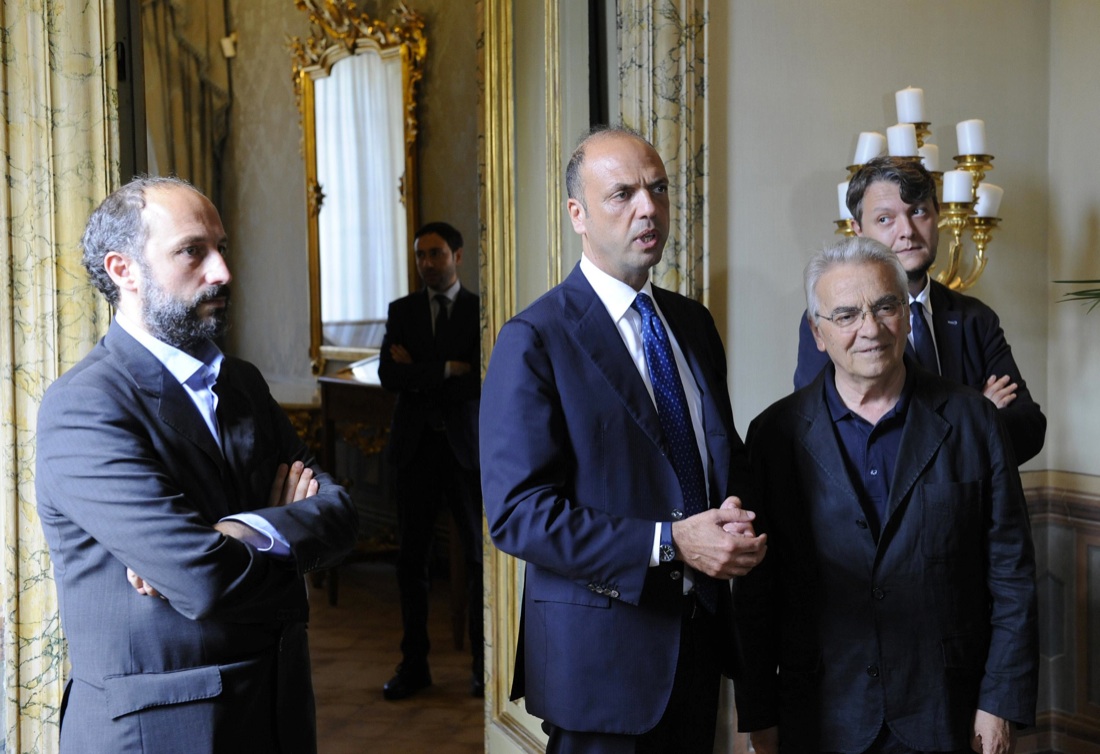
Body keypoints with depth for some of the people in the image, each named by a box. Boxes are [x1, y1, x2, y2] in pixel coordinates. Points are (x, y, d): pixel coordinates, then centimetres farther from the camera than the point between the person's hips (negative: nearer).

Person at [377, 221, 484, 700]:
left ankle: (485, 663, 14)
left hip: (468, 446, -3)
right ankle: (414, 664, 16)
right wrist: (448, 370, -12)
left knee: (479, 556, 3)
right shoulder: (402, 310, 10)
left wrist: (418, 373, -7)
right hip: (415, 446, 3)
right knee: (411, 557, 6)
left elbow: (481, 382, -10)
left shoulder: (482, 310, 1)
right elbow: (388, 375, -3)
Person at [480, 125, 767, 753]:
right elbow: (516, 511, -20)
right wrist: (669, 543, -25)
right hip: (600, 650, -6)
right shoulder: (534, 341, -14)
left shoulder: (693, 322, 9)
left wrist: (736, 515, -8)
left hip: (698, 629, 7)